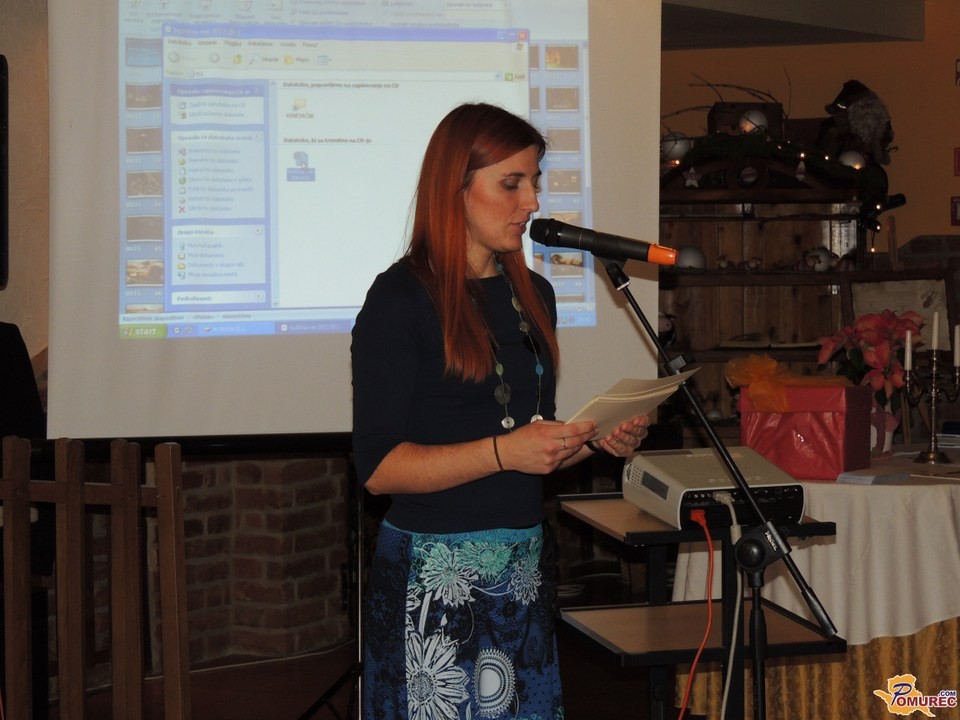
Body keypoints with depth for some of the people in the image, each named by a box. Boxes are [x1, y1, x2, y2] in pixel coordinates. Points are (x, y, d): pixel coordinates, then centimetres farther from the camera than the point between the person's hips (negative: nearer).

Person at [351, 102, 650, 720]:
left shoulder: (533, 294, 13)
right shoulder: (401, 299, -9)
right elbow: (378, 467, -14)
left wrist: (595, 442, 2)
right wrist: (503, 451, -22)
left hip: (526, 567, 6)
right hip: (435, 572, -6)